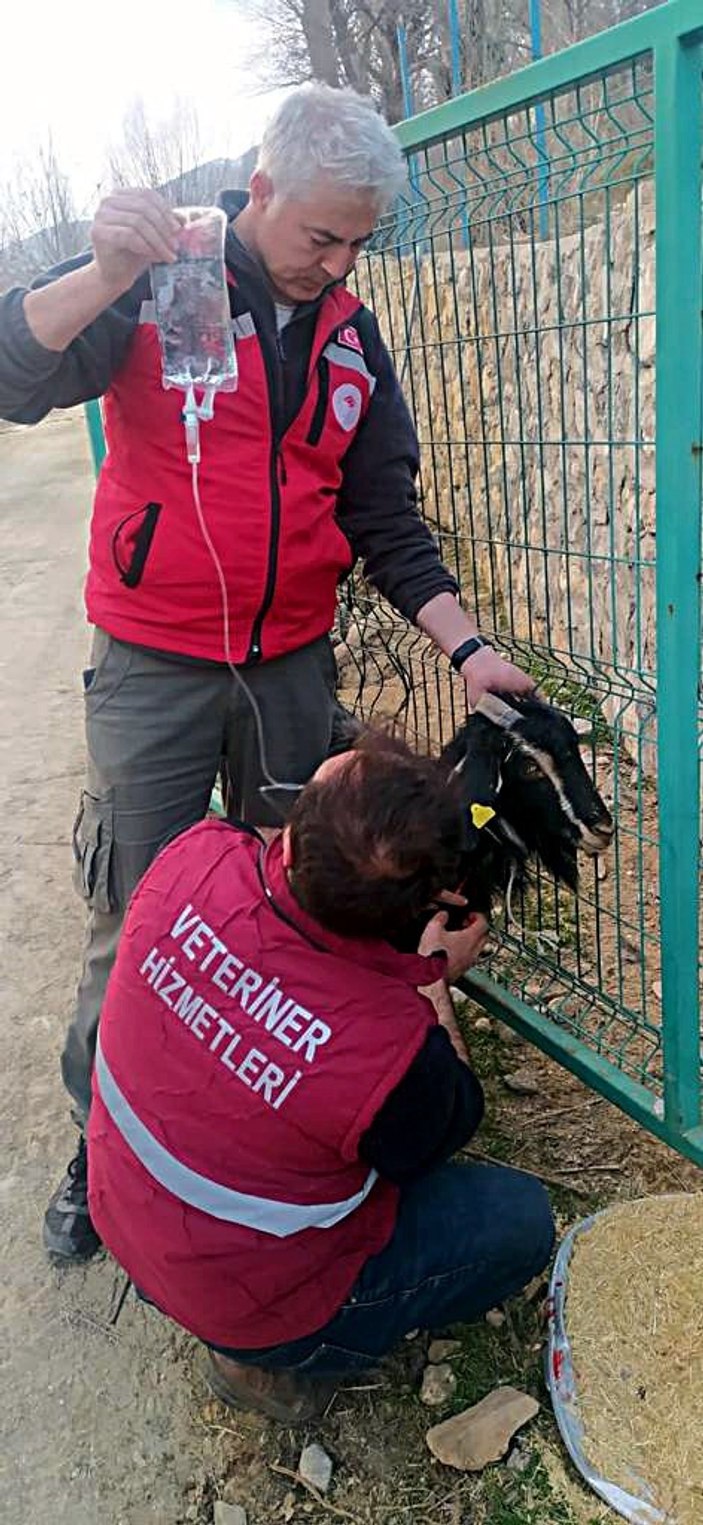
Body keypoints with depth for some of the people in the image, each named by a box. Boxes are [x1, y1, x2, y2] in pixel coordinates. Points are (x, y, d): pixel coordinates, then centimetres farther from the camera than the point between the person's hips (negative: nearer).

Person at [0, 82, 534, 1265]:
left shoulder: (352, 338, 9)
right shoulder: (161, 285, -4)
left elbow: (386, 521, 8)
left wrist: (465, 648, -2)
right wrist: (106, 274, -34)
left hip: (292, 667, 4)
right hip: (153, 672, -4)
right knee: (136, 916, 0)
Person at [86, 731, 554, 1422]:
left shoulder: (196, 858, -24)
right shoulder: (395, 1046, -36)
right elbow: (442, 1130, -10)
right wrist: (435, 979, -1)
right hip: (246, 1306, -5)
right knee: (523, 1219, 6)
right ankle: (277, 1359, 9)